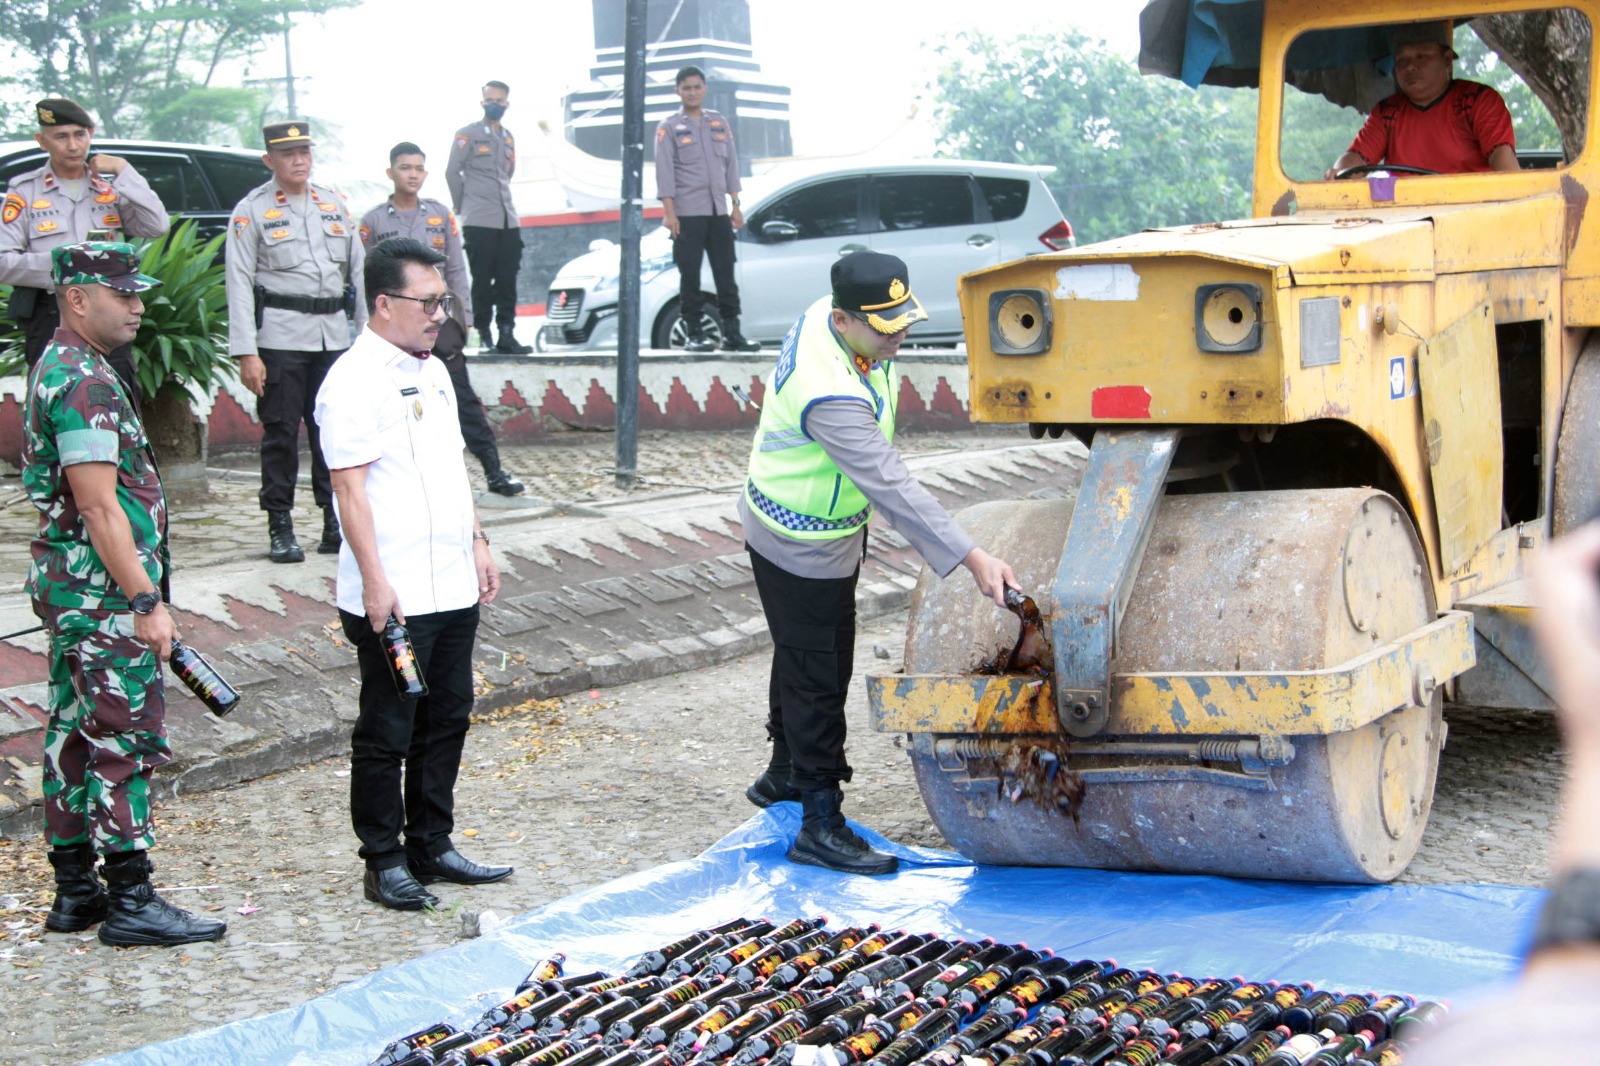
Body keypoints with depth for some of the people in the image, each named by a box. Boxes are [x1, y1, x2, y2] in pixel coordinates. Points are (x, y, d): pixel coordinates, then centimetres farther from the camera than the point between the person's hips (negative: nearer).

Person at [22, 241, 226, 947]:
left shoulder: (57, 370, 15)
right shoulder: (85, 384, -18)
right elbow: (98, 506, -23)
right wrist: (146, 602, -21)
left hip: (68, 590, 11)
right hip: (104, 596, -11)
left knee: (75, 736, 13)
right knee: (126, 743, -5)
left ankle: (74, 890, 21)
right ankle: (131, 899, 1)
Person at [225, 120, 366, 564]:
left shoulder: (336, 205, 14)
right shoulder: (252, 210, 0)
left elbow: (358, 270, 16)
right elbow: (239, 283, -5)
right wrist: (246, 352, -12)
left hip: (333, 334, 4)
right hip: (280, 336, -4)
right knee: (281, 432, -1)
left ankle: (337, 519, 15)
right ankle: (280, 528, 6)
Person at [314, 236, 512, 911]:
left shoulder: (432, 372, 15)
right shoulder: (353, 382, -13)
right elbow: (349, 487, -17)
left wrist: (476, 544, 19)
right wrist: (375, 583, -20)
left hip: (452, 589, 9)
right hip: (393, 597, -9)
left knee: (446, 721, 15)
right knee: (387, 732, 2)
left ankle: (432, 847, 27)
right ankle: (385, 862, 12)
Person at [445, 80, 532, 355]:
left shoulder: (508, 138, 16)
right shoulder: (468, 134, -1)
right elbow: (452, 172, -1)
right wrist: (462, 206, 4)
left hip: (508, 220, 5)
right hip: (479, 222, -5)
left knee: (507, 279, 2)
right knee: (482, 279, -4)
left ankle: (506, 335, 4)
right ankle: (483, 334, 0)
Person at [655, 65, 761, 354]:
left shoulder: (720, 124, 15)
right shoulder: (669, 127, 2)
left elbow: (731, 164, 16)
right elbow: (664, 171, -4)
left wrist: (735, 205, 8)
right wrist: (669, 213, -12)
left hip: (718, 211, 4)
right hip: (687, 214, -4)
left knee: (726, 275, 2)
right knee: (690, 276, -3)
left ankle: (732, 334, 4)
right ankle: (694, 334, 2)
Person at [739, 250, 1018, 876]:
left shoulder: (830, 316, -9)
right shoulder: (830, 395, -38)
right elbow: (891, 488, -39)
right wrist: (972, 559, -40)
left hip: (827, 528, 10)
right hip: (801, 548, -10)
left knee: (803, 656, 25)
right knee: (818, 677, -1)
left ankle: (785, 773, 44)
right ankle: (819, 826, 9)